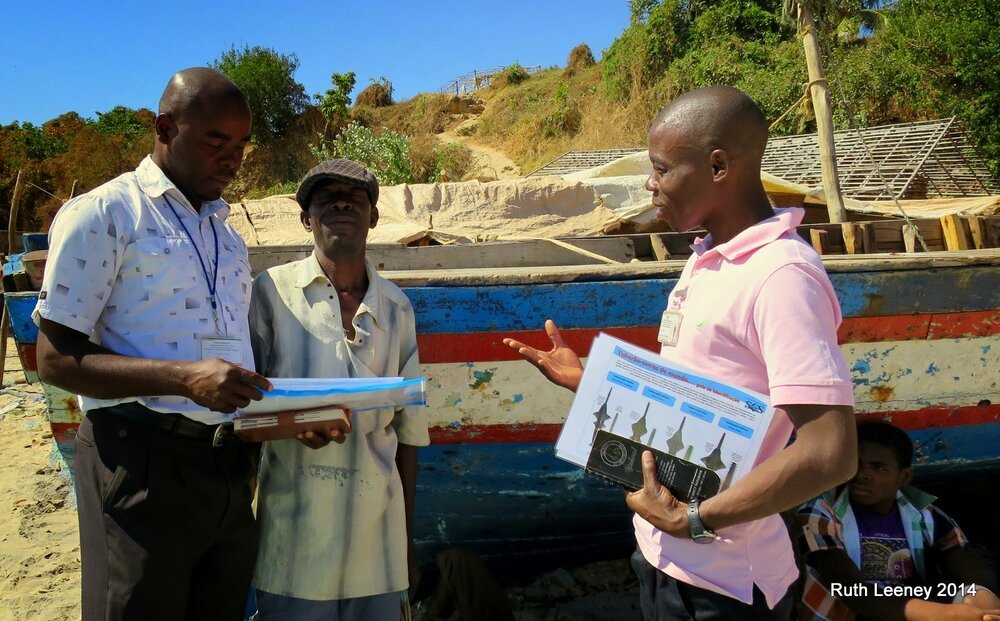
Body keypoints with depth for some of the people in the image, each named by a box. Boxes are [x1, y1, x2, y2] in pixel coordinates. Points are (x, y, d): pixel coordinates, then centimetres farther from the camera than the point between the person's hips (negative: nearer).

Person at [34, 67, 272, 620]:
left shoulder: (226, 229, 17)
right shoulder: (101, 215, -4)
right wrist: (185, 378, -24)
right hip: (144, 464, -6)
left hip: (229, 466, 6)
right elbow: (56, 358, -9)